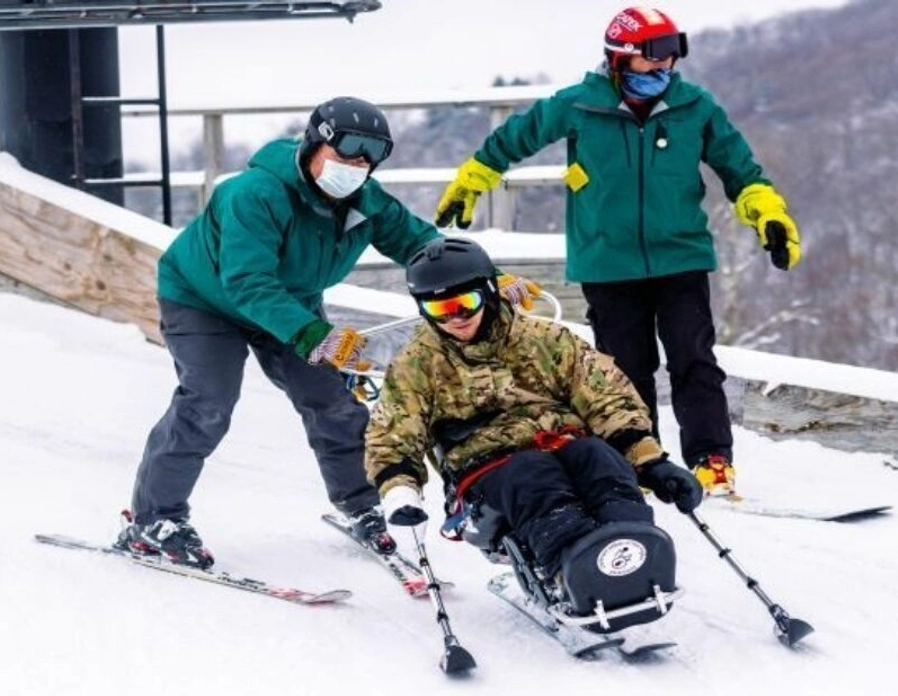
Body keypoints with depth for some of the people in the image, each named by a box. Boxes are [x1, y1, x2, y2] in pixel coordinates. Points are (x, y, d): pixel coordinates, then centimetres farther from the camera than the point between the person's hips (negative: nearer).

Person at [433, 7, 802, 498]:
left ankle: (712, 462, -6)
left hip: (682, 260, 0)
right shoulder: (577, 107, -6)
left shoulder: (694, 107, -2)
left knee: (694, 362, -7)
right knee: (627, 373, 5)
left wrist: (770, 217, -4)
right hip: (609, 268, 0)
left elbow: (739, 167, 9)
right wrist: (466, 186, 16)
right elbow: (513, 139, 9)